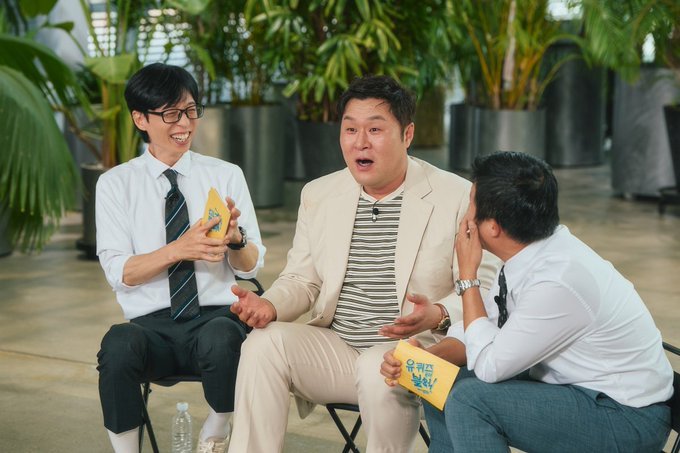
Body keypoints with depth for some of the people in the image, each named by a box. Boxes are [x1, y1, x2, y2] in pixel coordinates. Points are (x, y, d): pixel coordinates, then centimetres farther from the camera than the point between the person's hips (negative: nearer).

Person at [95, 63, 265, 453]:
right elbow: (118, 271, -2)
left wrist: (236, 238, -17)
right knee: (118, 344, -35)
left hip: (217, 316, 1)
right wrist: (177, 250, -19)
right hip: (151, 325, 0)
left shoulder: (227, 175, 9)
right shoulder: (116, 184, 7)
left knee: (220, 339, -35)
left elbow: (252, 267, 7)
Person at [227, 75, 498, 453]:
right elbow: (302, 279, 14)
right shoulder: (318, 195, 10)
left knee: (379, 367, -35)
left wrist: (439, 315, -28)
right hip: (334, 348, 4)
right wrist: (269, 305, -8)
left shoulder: (458, 198, -5)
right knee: (264, 343, -20)